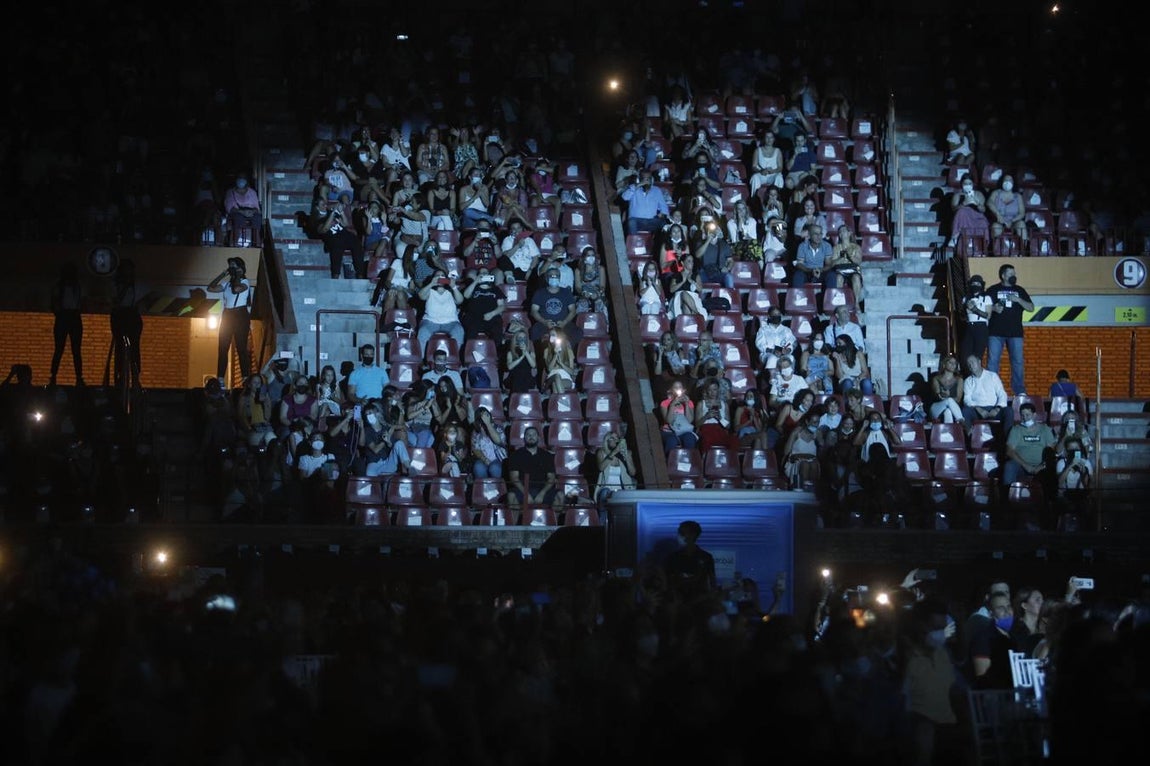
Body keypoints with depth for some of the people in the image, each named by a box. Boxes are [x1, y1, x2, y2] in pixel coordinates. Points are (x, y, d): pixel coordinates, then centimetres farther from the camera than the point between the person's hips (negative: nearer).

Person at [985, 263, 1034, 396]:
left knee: (1018, 362, -1)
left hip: (1015, 332, 2)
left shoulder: (1020, 290, 15)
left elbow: (1031, 308, 9)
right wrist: (993, 308, -15)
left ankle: (1020, 392, 4)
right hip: (995, 332, -2)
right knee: (992, 361, -4)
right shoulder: (993, 290, 9)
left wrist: (1018, 300, -6)